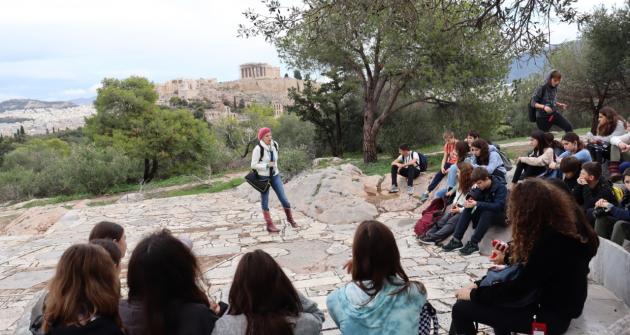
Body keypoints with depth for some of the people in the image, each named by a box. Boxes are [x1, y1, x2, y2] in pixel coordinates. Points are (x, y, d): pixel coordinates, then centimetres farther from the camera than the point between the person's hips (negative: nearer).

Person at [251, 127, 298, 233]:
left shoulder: (275, 144, -3)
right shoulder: (258, 149, -19)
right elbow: (253, 165, -16)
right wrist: (267, 165, -23)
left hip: (275, 176, 4)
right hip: (263, 177, -4)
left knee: (283, 198, 2)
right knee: (265, 201, 5)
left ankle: (290, 218, 24)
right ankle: (269, 225, 14)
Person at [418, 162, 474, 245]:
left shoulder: (473, 187, -18)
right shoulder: (461, 183, 13)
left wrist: (460, 210, -19)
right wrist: (454, 203, 2)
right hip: (457, 208, 8)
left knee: (451, 222, -25)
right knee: (442, 220, -14)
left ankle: (433, 238, -34)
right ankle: (428, 234, -25)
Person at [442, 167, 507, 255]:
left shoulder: (501, 187, -22)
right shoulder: (481, 187, -2)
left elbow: (498, 206, -33)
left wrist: (477, 204, -38)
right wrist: (470, 199, -26)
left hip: (500, 215, -6)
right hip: (484, 213, 6)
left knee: (487, 212, -37)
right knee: (468, 209, -17)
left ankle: (473, 243, -34)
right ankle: (456, 240, -22)